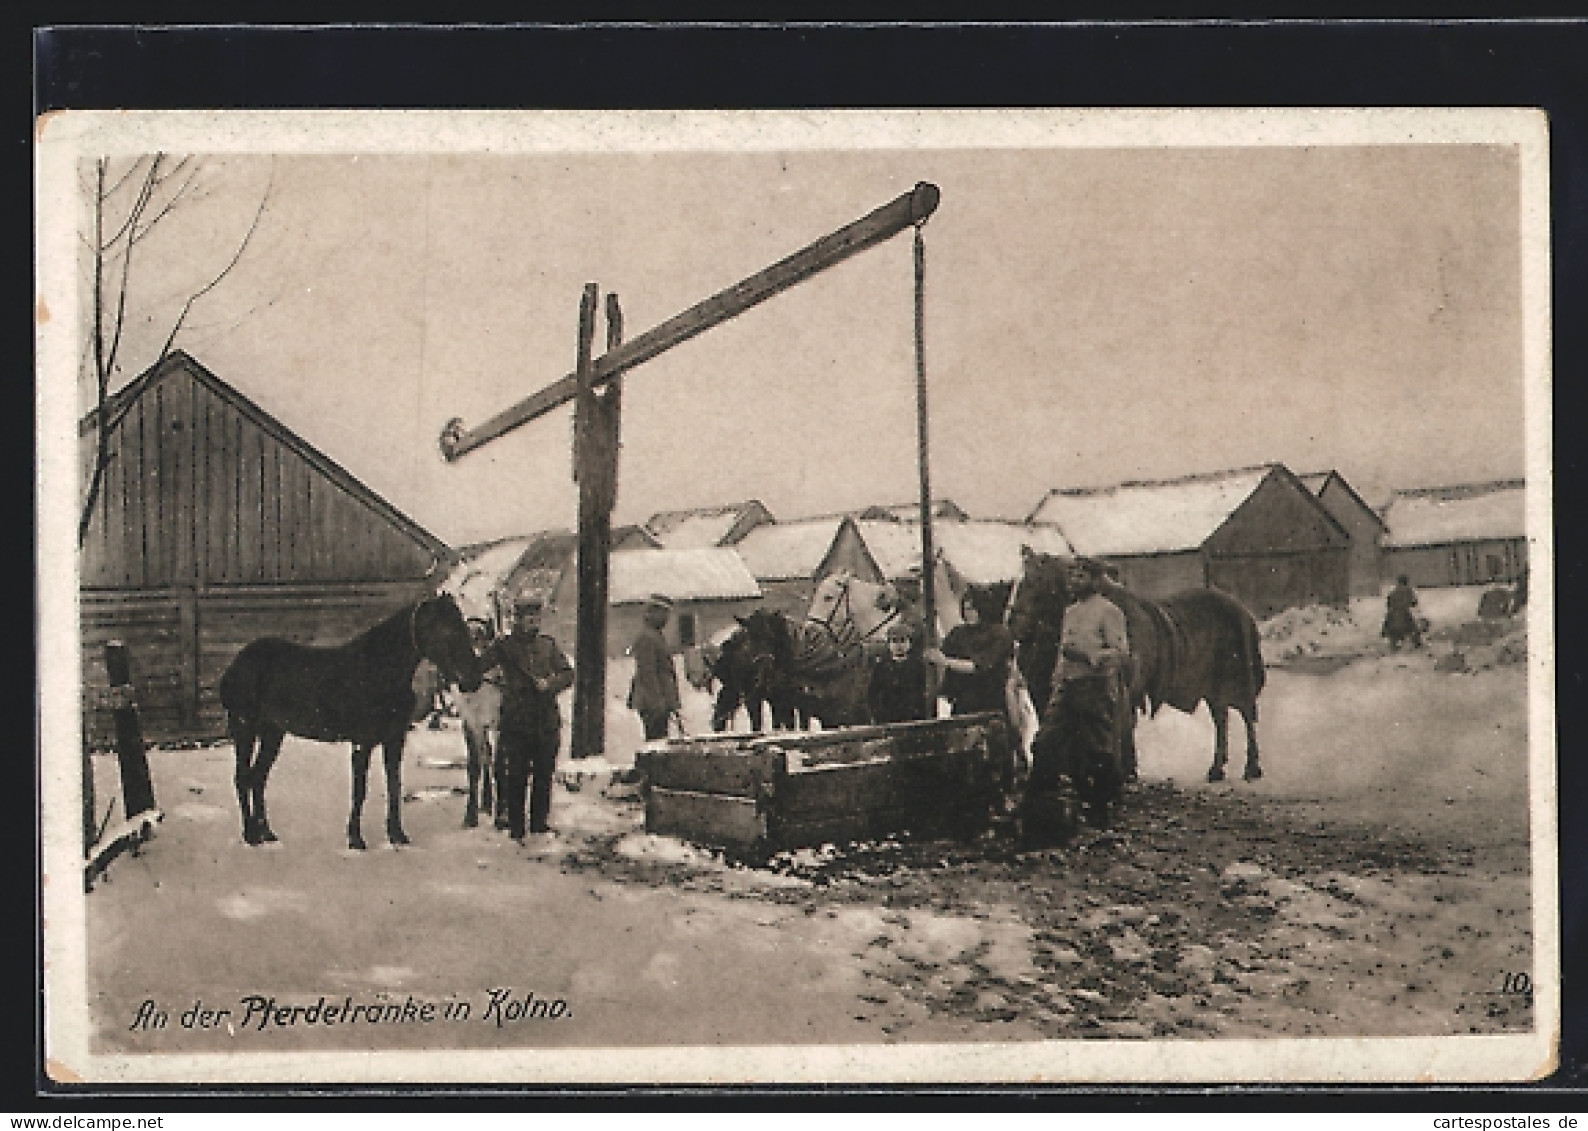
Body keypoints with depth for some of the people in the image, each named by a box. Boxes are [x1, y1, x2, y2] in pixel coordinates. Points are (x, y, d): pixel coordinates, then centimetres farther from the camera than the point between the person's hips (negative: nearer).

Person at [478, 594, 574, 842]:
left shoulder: (548, 645, 11)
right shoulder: (504, 645, 2)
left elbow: (568, 673, 6)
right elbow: (478, 667, -5)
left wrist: (549, 684, -10)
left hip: (547, 722, 3)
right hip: (516, 723, -3)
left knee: (544, 776, 7)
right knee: (516, 778, -1)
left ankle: (539, 823, 18)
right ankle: (516, 829, 6)